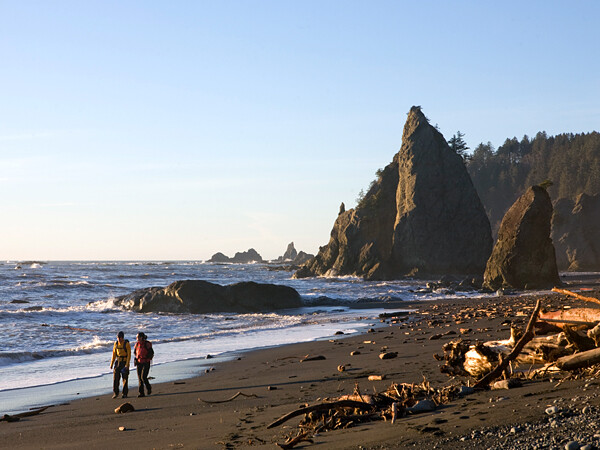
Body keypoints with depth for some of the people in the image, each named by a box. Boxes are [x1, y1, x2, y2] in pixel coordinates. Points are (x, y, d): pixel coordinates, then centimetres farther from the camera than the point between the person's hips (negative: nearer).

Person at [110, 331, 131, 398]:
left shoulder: (127, 344, -12)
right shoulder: (116, 344, 3)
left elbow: (129, 355, -14)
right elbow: (114, 354, 10)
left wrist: (127, 364, -22)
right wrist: (111, 363, 6)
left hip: (125, 362, -4)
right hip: (118, 362, 4)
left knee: (125, 378, 0)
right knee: (115, 378, -4)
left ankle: (125, 394, 9)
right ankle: (115, 393, 4)